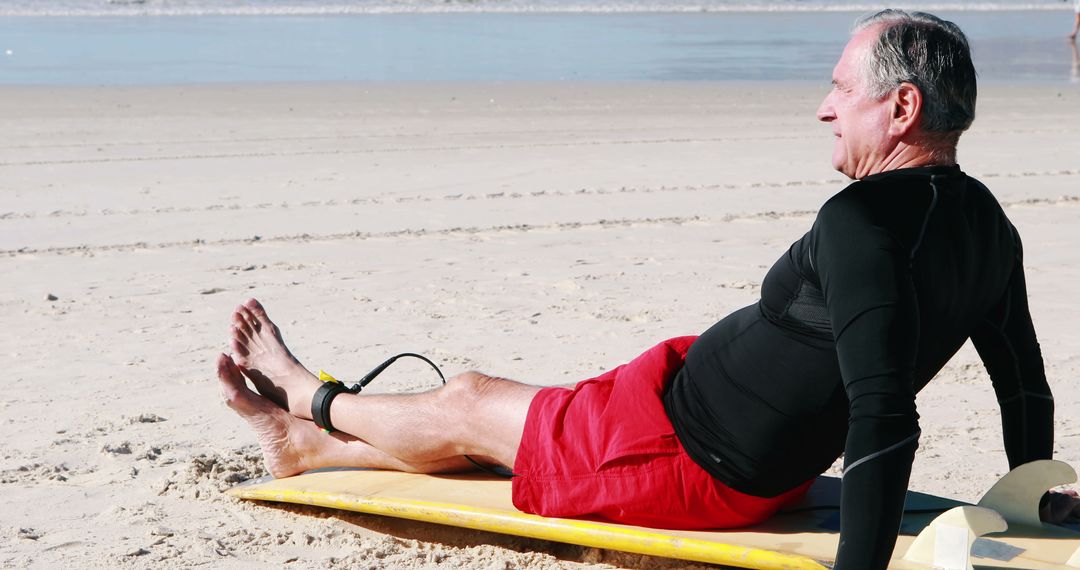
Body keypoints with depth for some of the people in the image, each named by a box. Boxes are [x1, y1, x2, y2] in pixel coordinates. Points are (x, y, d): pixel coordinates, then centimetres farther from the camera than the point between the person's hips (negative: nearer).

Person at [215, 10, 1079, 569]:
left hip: (684, 463, -9)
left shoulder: (863, 221, -31)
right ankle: (304, 445, 42)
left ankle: (309, 398, 42)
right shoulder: (986, 223, -2)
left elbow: (884, 415, -38)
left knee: (464, 406, 13)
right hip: (773, 473, 9)